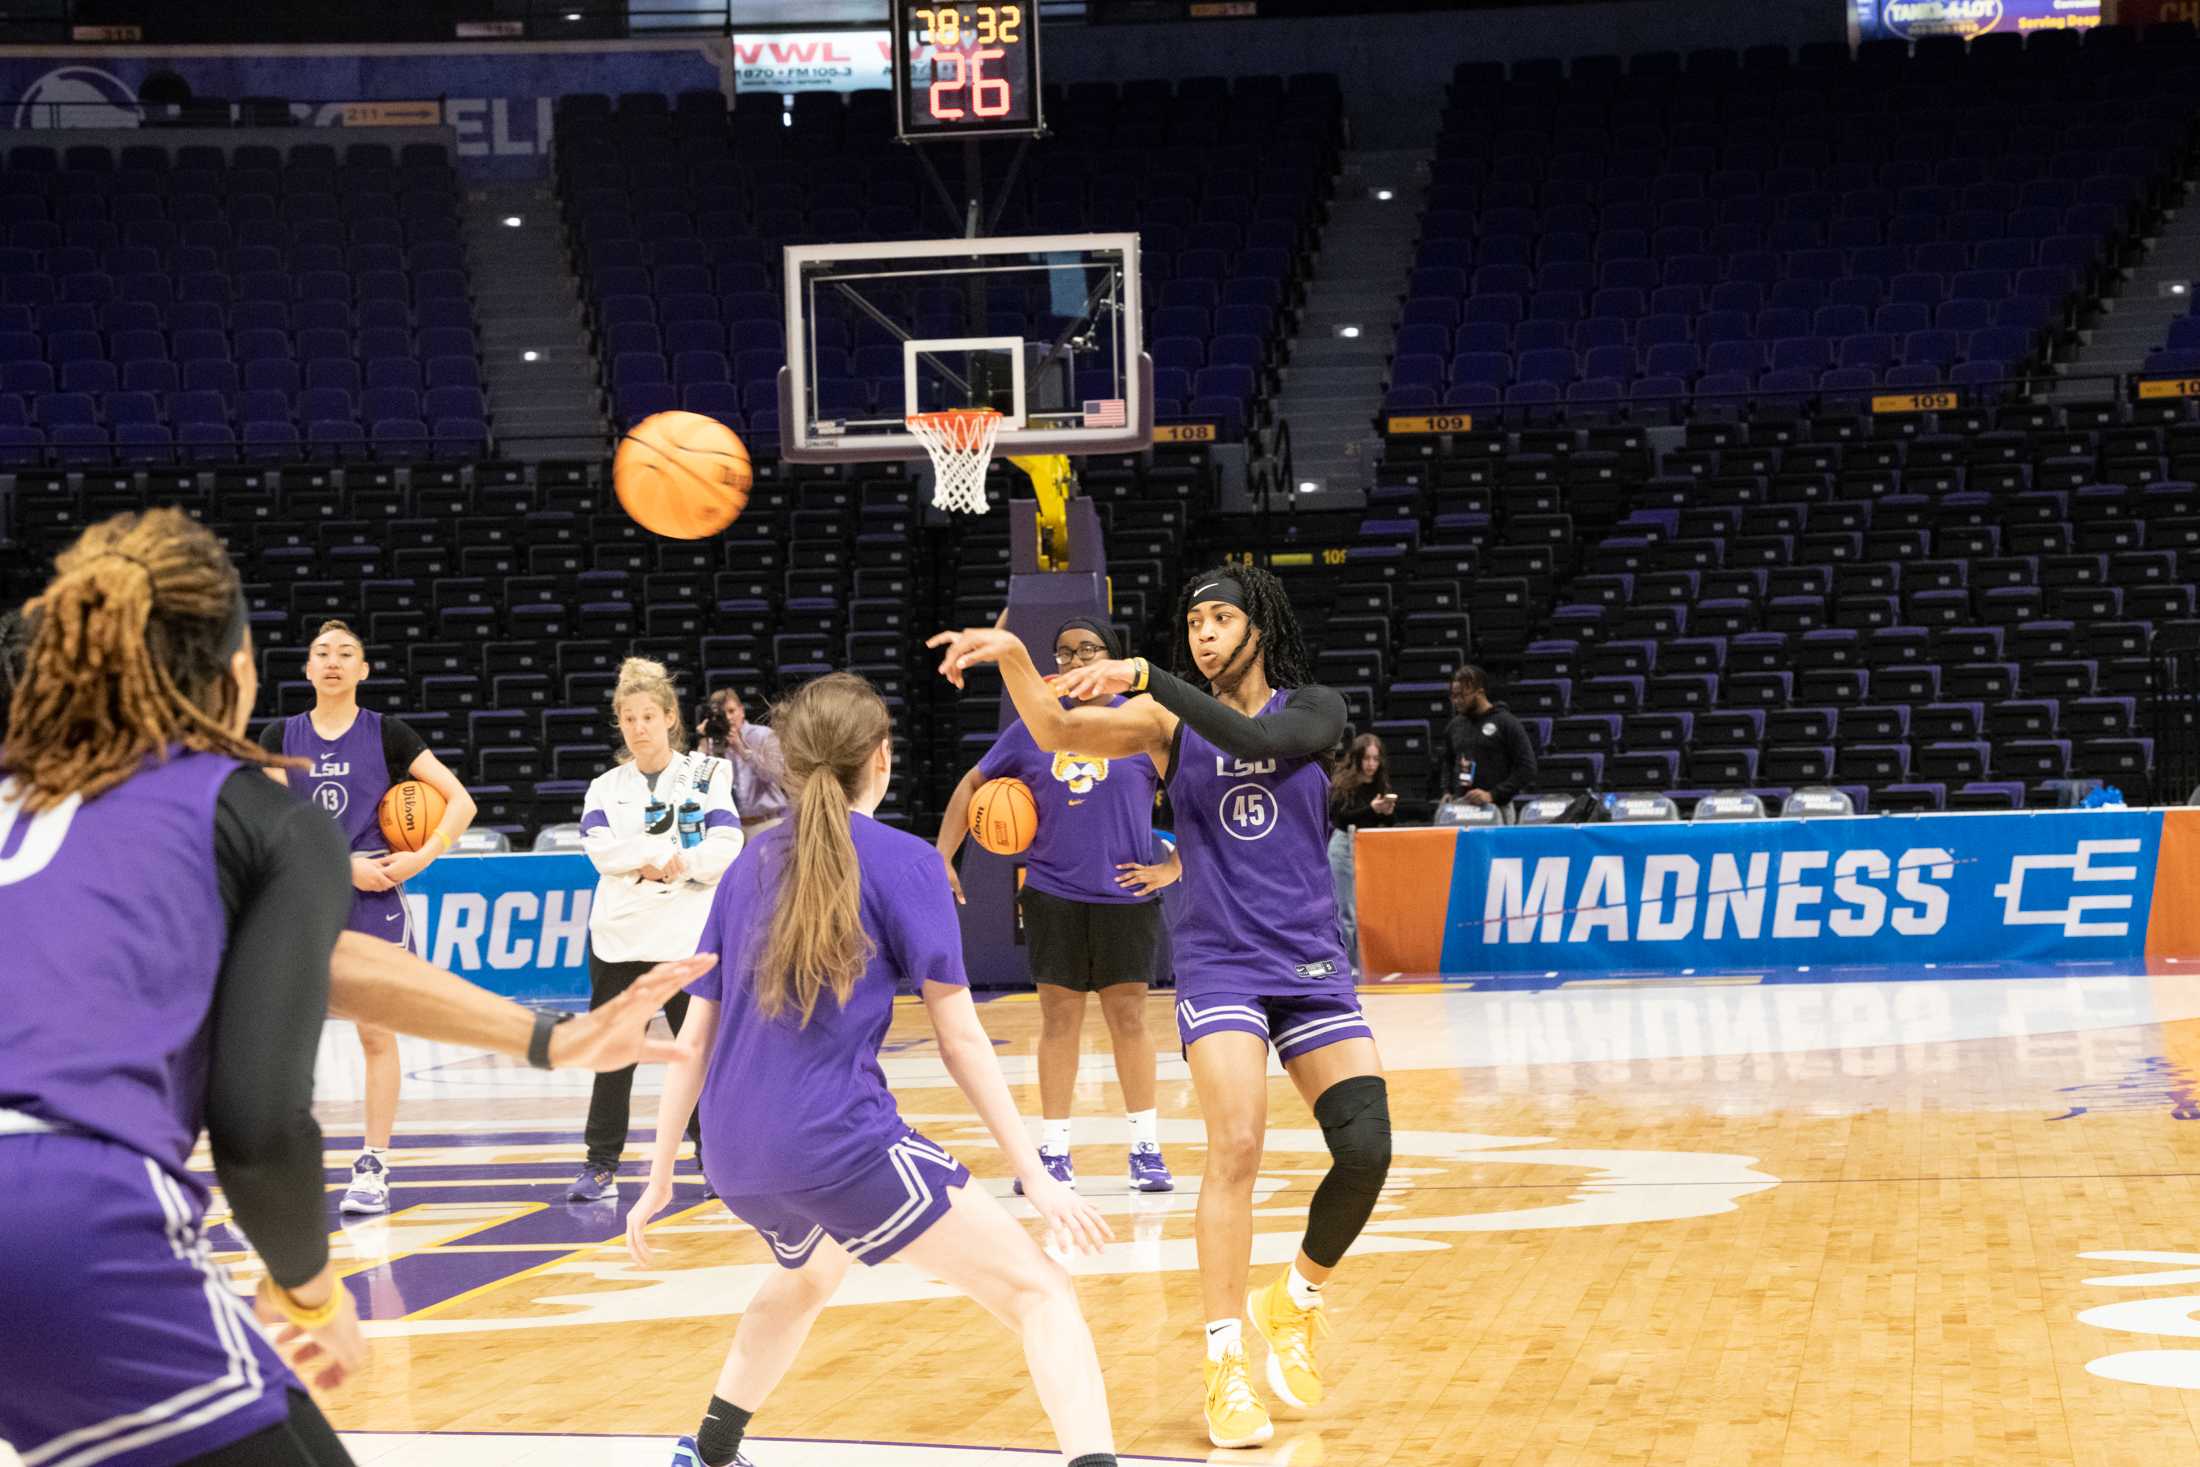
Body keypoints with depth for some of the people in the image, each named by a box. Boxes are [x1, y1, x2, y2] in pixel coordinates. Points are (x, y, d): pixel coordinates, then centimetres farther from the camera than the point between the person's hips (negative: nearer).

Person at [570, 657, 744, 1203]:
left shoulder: (706, 775, 5)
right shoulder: (606, 787, 11)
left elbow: (727, 848, -8)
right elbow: (601, 849, -7)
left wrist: (656, 863, -14)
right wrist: (667, 855, -16)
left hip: (689, 937, -2)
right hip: (618, 937, 2)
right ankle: (601, 1166, 8)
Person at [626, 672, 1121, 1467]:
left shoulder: (752, 865, 15)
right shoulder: (904, 862, -1)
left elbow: (693, 1040, 15)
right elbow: (960, 1039, -4)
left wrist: (660, 1179, 22)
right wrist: (1035, 1177, -1)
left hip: (737, 1155, 7)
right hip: (841, 1141, -7)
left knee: (809, 1272, 39)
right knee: (1039, 1291, -7)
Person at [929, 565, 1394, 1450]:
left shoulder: (1314, 709, 2)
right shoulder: (1169, 719, 1)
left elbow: (1257, 741, -21)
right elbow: (1056, 730, -14)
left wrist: (1148, 678, -28)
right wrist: (1010, 657, -31)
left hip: (1311, 963, 2)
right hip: (1221, 964, -2)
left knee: (1367, 1150, -7)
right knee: (1237, 1147, -18)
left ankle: (1297, 1301, 20)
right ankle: (1226, 1365, -11)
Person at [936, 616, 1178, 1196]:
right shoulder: (1032, 729, 5)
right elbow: (972, 786, 15)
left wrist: (1173, 868, -6)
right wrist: (942, 859, 6)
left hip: (1126, 897, -2)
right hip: (1052, 896, 2)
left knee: (1128, 1018, 2)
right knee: (1059, 1019, 5)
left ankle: (1146, 1149, 11)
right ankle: (1054, 1152, 11)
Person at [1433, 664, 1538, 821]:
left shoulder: (1507, 723, -3)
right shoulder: (1454, 726, 14)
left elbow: (1526, 767, -8)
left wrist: (1493, 795, -16)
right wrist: (1446, 792, 11)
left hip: (1496, 808, -5)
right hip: (1459, 807, 5)